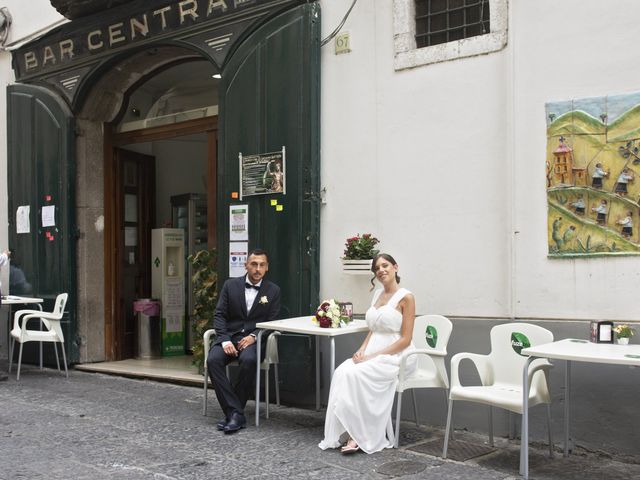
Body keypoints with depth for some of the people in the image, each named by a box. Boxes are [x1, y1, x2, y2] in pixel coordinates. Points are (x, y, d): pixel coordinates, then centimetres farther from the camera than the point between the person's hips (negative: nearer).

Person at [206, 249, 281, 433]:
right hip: (229, 336, 2)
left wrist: (253, 336, -16)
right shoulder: (230, 285, 8)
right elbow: (219, 315, 4)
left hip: (254, 338, -2)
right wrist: (225, 340, -13)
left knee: (249, 360, -35)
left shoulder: (273, 290, 6)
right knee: (213, 360, -29)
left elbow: (272, 321, 2)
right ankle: (236, 413, -28)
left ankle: (232, 412, -22)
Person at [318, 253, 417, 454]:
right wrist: (362, 350, -3)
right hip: (372, 353, 6)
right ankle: (353, 433, -26)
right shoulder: (377, 294, 15)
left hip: (396, 356, -6)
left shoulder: (406, 297, -8)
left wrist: (373, 356, -19)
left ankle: (359, 435, -19)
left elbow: (405, 339, -13)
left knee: (356, 374, -30)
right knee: (342, 372, -23)